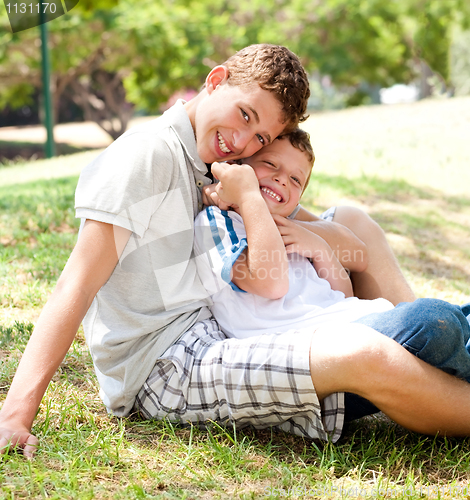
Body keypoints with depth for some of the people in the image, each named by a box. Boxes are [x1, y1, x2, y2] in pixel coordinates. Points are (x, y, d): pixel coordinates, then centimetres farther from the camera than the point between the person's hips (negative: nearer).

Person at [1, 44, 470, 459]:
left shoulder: (203, 167, 16)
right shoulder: (147, 154, -12)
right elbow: (77, 285, -20)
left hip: (207, 342, 10)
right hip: (166, 366, -10)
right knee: (365, 357, -29)